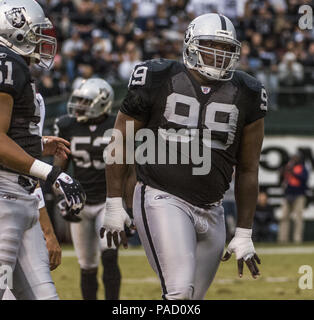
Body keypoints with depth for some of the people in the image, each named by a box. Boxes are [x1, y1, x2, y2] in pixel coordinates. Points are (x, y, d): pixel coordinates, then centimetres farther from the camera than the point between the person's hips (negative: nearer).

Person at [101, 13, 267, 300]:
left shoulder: (246, 96, 6)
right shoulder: (159, 80, -3)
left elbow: (248, 171, 12)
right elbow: (120, 144, 5)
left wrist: (244, 234, 11)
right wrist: (114, 205, 1)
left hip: (210, 211, 5)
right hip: (162, 199, -4)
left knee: (191, 298, 9)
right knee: (180, 291, -21)